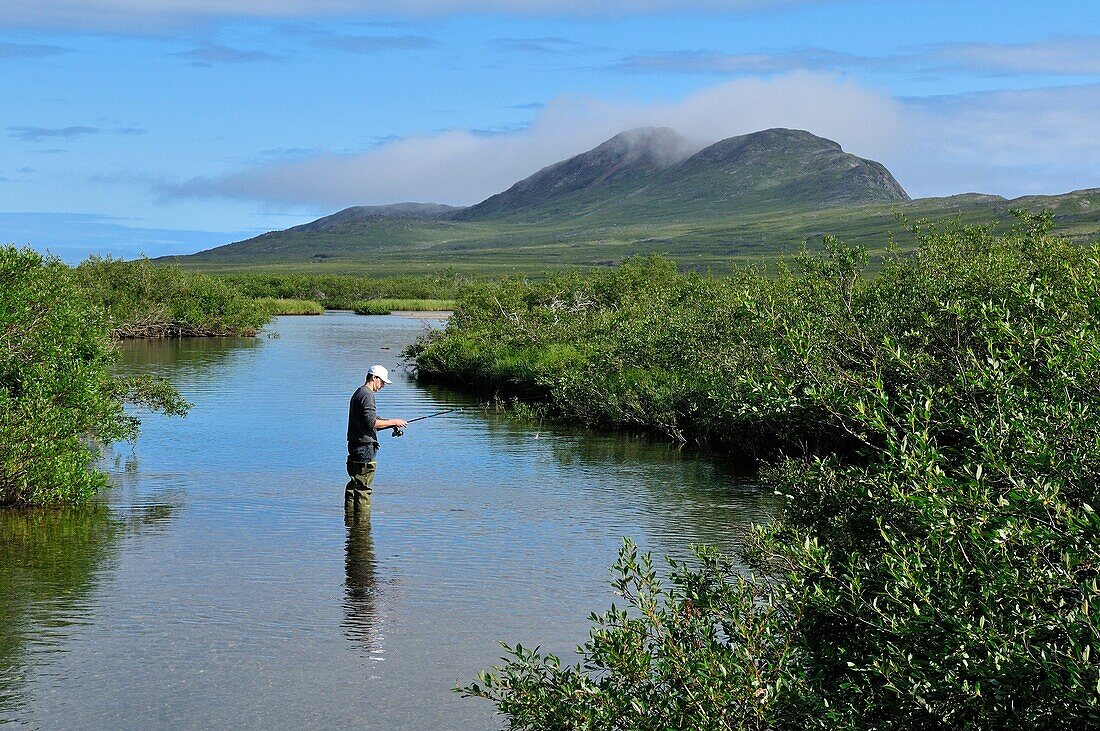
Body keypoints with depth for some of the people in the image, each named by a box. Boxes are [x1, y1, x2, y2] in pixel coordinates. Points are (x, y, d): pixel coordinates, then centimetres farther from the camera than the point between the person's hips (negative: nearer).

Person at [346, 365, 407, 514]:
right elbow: (371, 422, -20)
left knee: (354, 483, 13)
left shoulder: (358, 393, 21)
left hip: (354, 445, 10)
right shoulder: (367, 395, -12)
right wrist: (393, 422, -10)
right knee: (363, 485, -8)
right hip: (365, 446, -10)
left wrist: (391, 424, 16)